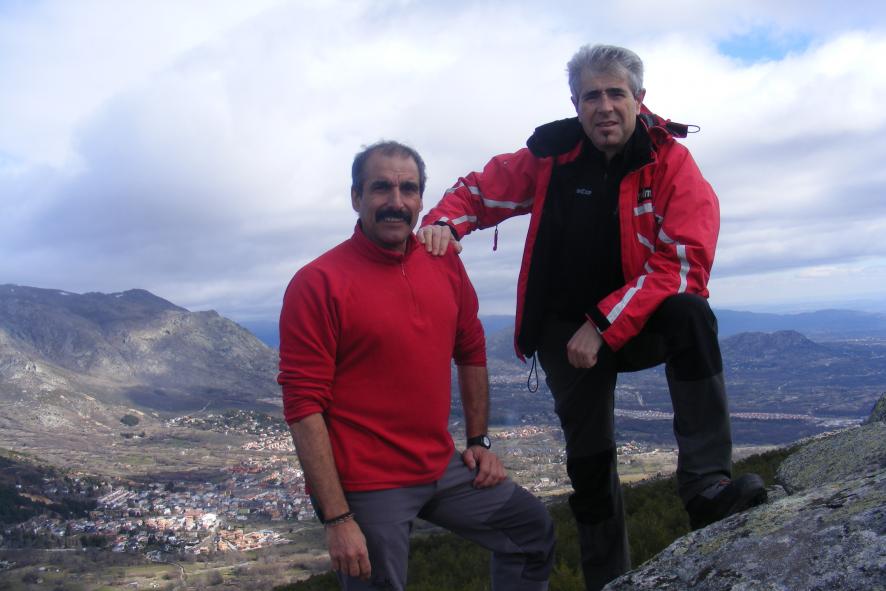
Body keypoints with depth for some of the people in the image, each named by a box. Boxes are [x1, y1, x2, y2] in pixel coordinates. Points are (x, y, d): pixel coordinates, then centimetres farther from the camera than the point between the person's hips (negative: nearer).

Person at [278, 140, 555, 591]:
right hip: (366, 487, -6)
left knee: (533, 529, 19)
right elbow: (304, 406, -17)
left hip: (443, 469, 6)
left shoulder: (445, 264, 2)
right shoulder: (318, 283, -15)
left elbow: (471, 353, 14)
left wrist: (478, 440, 13)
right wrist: (337, 518, -19)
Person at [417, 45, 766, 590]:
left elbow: (684, 263, -21)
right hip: (566, 329, 2)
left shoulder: (672, 163, -14)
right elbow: (479, 190, 6)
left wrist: (605, 325, -25)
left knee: (691, 314, -34)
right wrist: (446, 220, -17)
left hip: (640, 322, -1)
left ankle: (706, 483, -31)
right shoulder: (551, 156, -7)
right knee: (589, 458, 5)